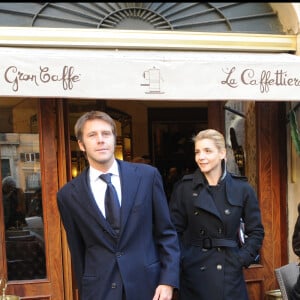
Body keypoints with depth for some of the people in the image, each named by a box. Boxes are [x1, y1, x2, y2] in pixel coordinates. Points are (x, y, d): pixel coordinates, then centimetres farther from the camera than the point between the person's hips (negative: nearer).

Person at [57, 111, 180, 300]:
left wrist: (168, 281, -6)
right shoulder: (69, 195, -3)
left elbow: (166, 233, 0)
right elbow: (77, 251, 6)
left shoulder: (147, 175, -4)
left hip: (148, 284, 0)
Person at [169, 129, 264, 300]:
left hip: (230, 273, 1)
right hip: (194, 272, -1)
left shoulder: (242, 189, 0)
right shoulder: (184, 188, -2)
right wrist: (181, 260, -9)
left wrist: (242, 259, -5)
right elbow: (175, 230, 0)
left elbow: (256, 231, 5)